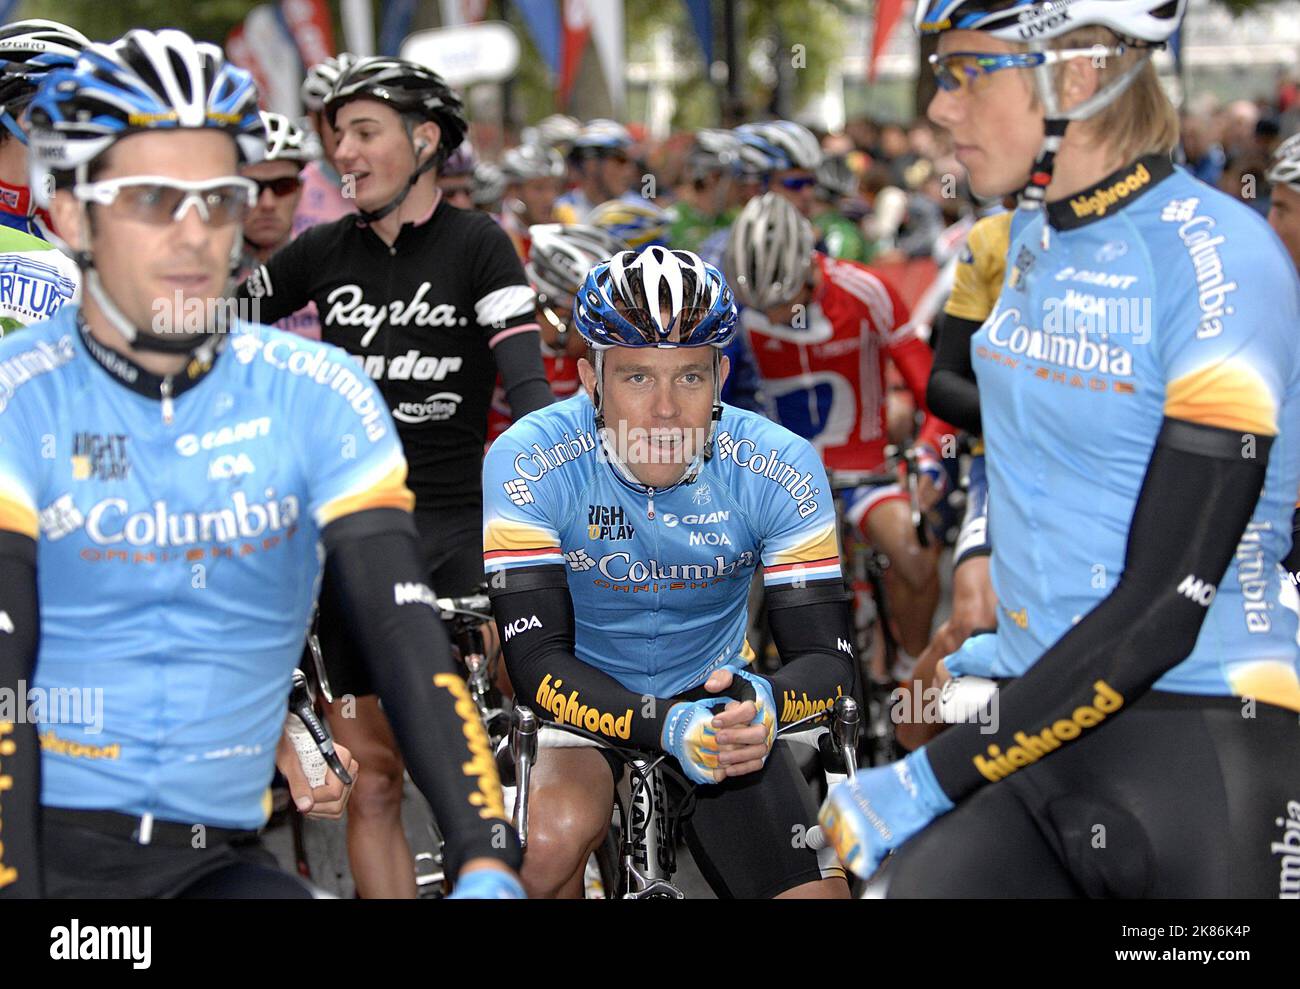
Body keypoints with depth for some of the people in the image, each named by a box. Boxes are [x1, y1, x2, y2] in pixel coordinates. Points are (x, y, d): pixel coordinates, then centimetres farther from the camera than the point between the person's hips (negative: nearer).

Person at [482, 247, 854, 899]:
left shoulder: (781, 468, -17)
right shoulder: (529, 461, -22)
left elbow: (827, 658, -15)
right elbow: (537, 661, -25)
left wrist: (765, 704, -40)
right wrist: (665, 725, -42)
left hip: (717, 696, 2)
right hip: (591, 699, -2)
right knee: (557, 833, -34)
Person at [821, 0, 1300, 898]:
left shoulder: (1221, 264, -16)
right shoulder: (1033, 237, 8)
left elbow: (1163, 612, -19)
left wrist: (934, 779, -19)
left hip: (1200, 757, -6)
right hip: (1048, 732, 6)